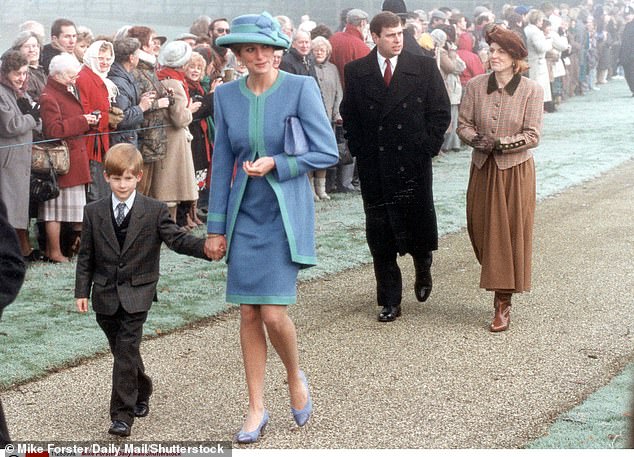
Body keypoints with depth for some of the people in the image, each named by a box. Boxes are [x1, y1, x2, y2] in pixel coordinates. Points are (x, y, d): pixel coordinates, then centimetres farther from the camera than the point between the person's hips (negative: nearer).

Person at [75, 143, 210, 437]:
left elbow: (177, 239, -8)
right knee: (122, 349, 14)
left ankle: (122, 414, -9)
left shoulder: (154, 211, -3)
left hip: (137, 293, -3)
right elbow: (86, 256, 7)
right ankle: (141, 391, 39)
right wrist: (82, 291, 2)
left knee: (126, 349, -11)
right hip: (105, 295, 3)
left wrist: (207, 247, -24)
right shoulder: (94, 213, 3)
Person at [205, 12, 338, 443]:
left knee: (273, 313, -9)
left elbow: (327, 152, -7)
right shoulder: (226, 95, 3)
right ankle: (257, 409, 15)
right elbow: (222, 163, 8)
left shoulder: (301, 88, -8)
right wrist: (216, 227, 7)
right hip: (245, 215, 4)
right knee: (249, 313, 4)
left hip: (286, 214, -3)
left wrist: (275, 164, -18)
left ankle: (296, 377, 21)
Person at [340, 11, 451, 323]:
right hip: (374, 167, 1)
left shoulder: (424, 68, 1)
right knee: (380, 236, 3)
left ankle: (423, 269, 39)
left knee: (418, 224, 6)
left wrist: (428, 147, -4)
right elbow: (349, 116, 9)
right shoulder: (356, 72, 3)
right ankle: (390, 302, 12)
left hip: (414, 163, -1)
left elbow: (440, 112, 3)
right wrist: (360, 151, 0)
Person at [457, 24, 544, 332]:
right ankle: (499, 285, 30)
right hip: (483, 169, 3)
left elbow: (532, 136, -10)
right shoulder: (475, 86, -1)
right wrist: (476, 140, -17)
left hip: (515, 170, -3)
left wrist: (500, 143, -19)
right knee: (481, 229, 6)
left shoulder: (531, 90, -8)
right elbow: (463, 124, 3)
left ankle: (503, 302, 6)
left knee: (510, 233, -1)